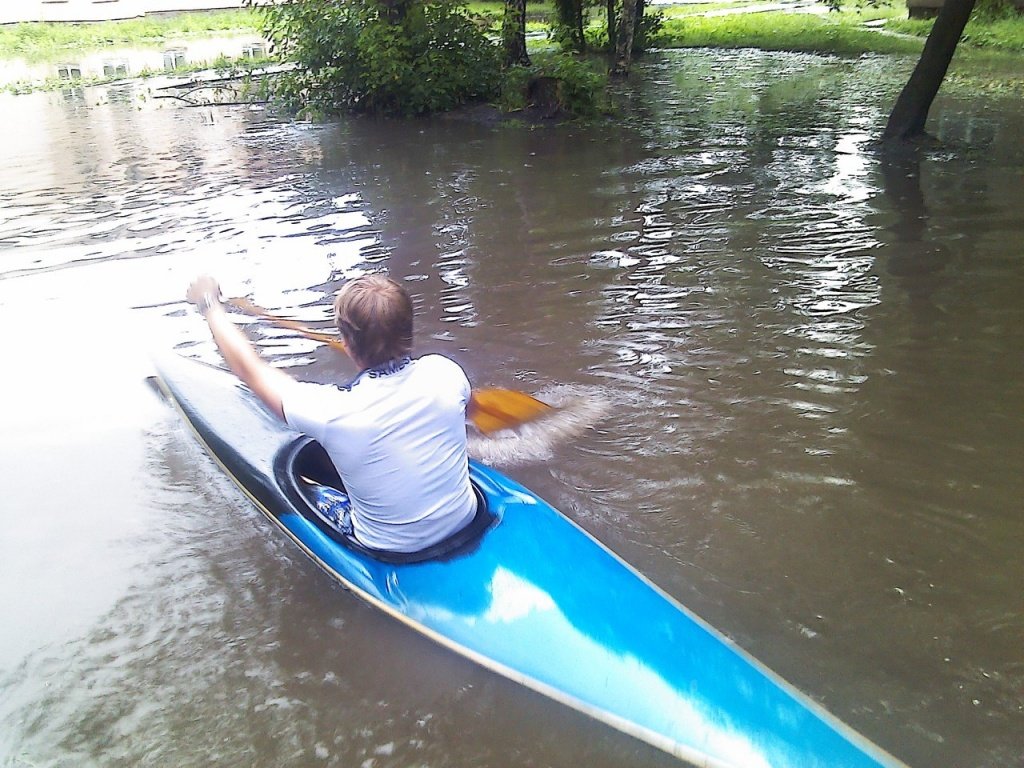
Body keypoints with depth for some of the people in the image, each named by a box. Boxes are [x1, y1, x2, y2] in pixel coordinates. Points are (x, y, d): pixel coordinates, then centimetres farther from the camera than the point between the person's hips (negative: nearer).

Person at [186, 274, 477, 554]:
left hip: (392, 550, -3)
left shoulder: (331, 412, -30)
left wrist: (209, 303, 3)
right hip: (465, 522, 4)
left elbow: (248, 366, -13)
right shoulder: (444, 372, -22)